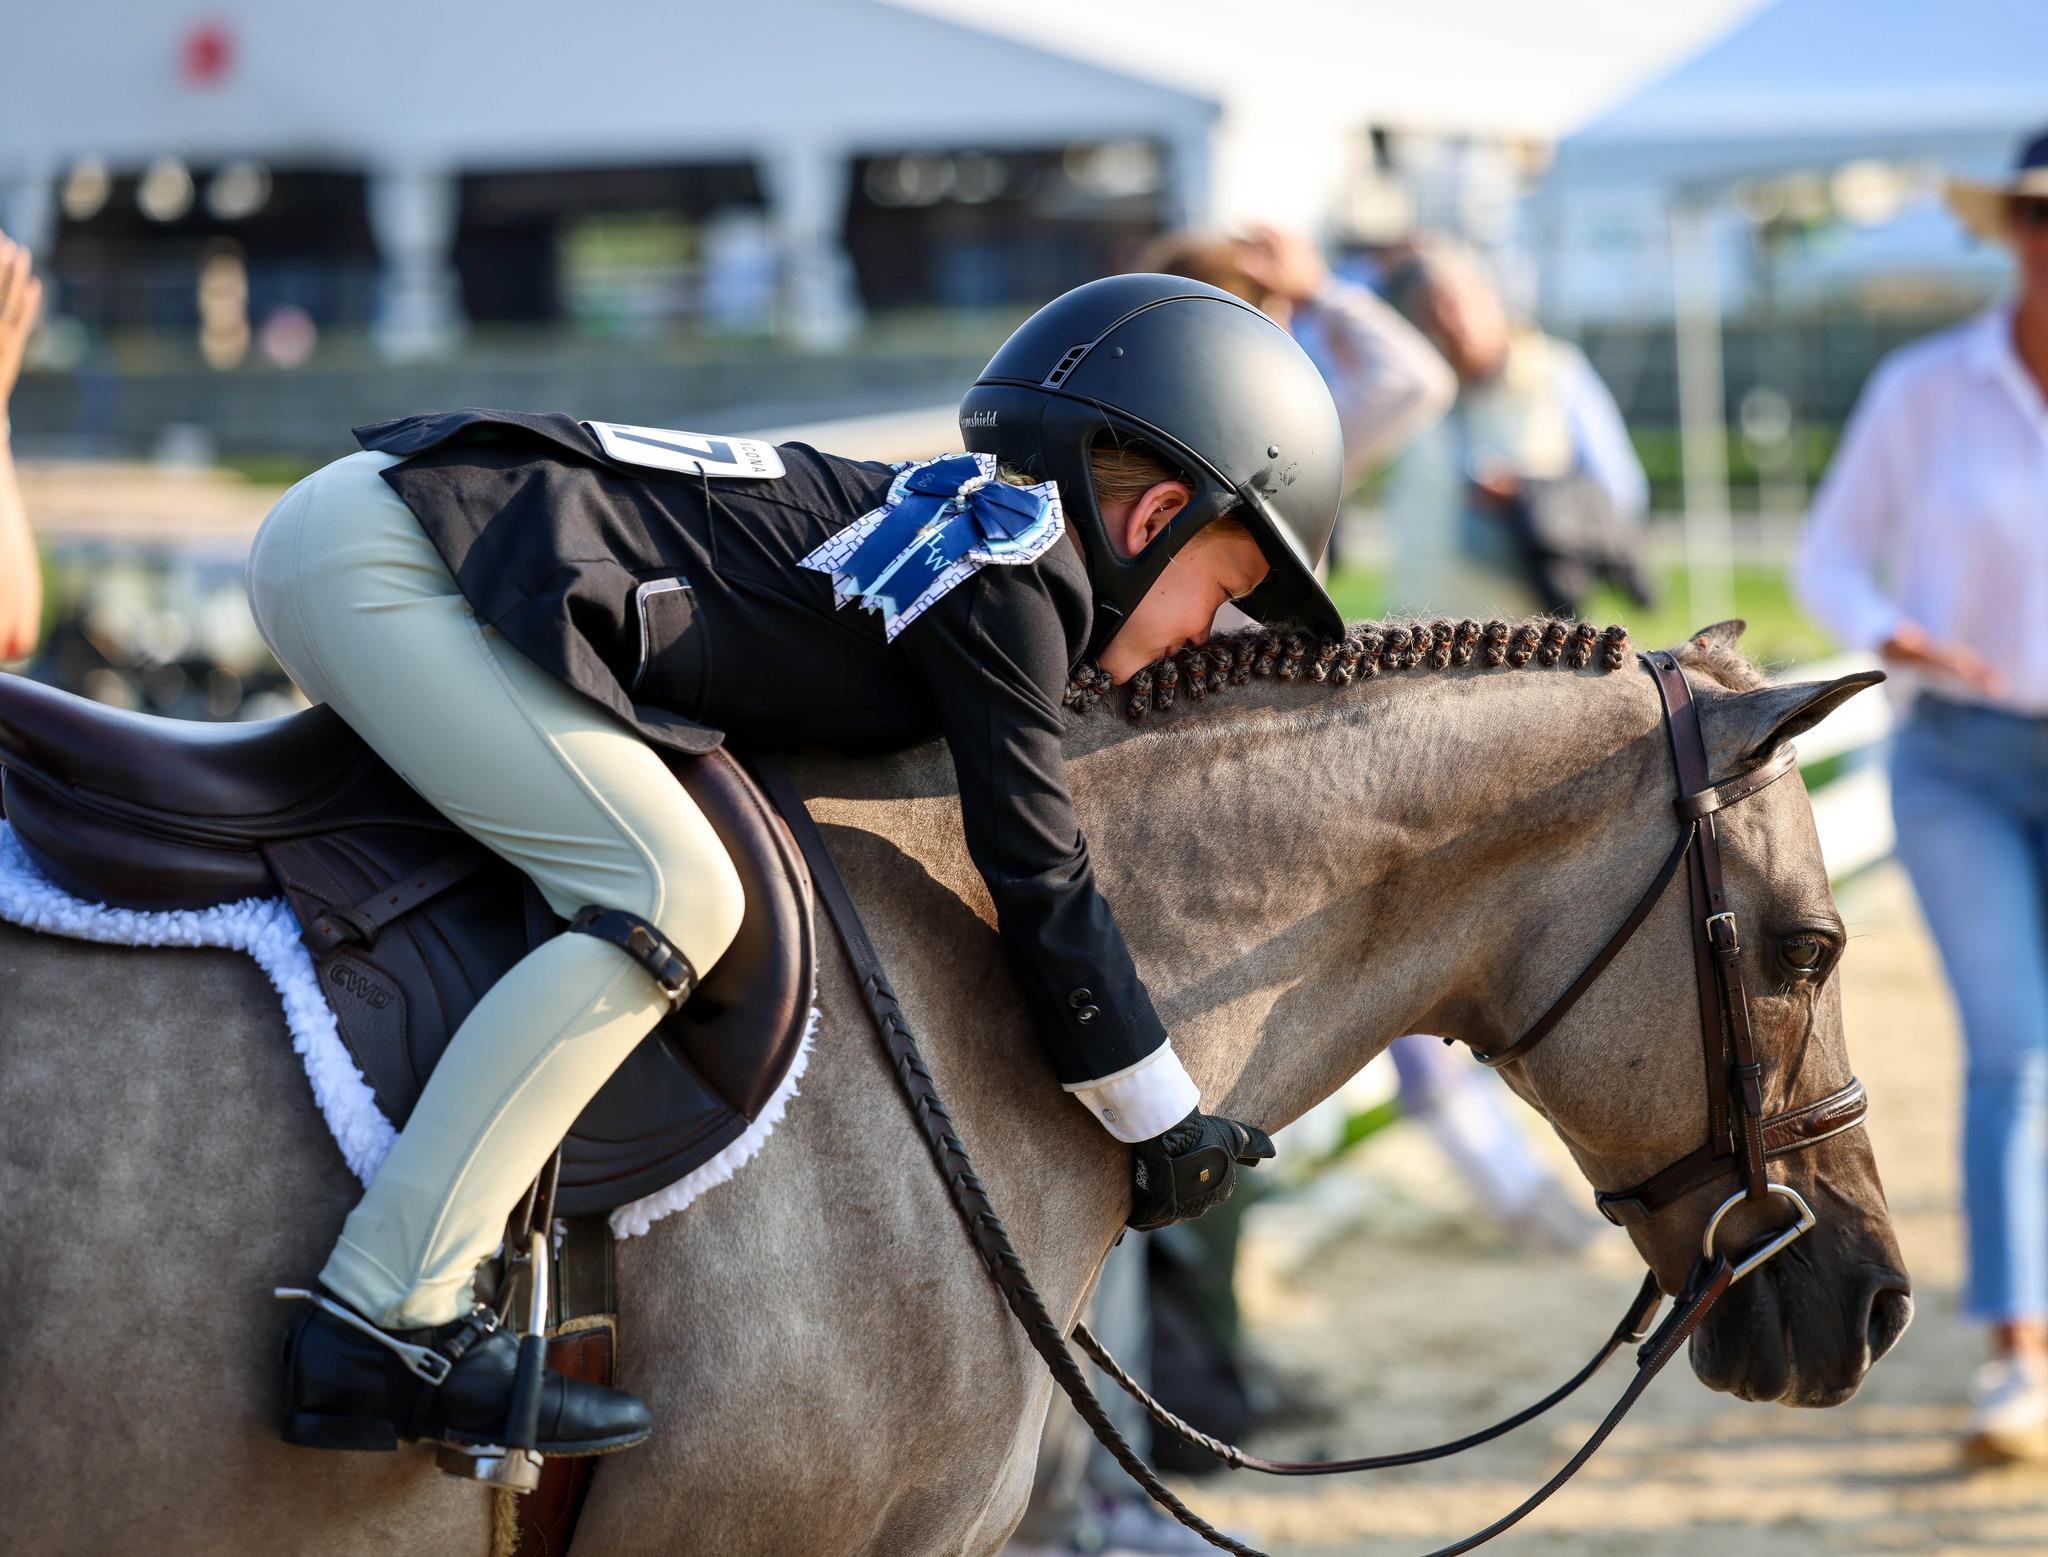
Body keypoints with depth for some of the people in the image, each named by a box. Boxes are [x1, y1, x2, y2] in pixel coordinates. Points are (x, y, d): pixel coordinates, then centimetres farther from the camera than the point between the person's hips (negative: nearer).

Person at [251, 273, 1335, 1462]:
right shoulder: (1013, 583, -8)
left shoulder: (955, 520, 19)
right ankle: (387, 1322, -23)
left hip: (348, 530, 11)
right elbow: (1043, 884, -5)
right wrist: (1167, 1127, 6)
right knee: (673, 893, -18)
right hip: (380, 555, -11)